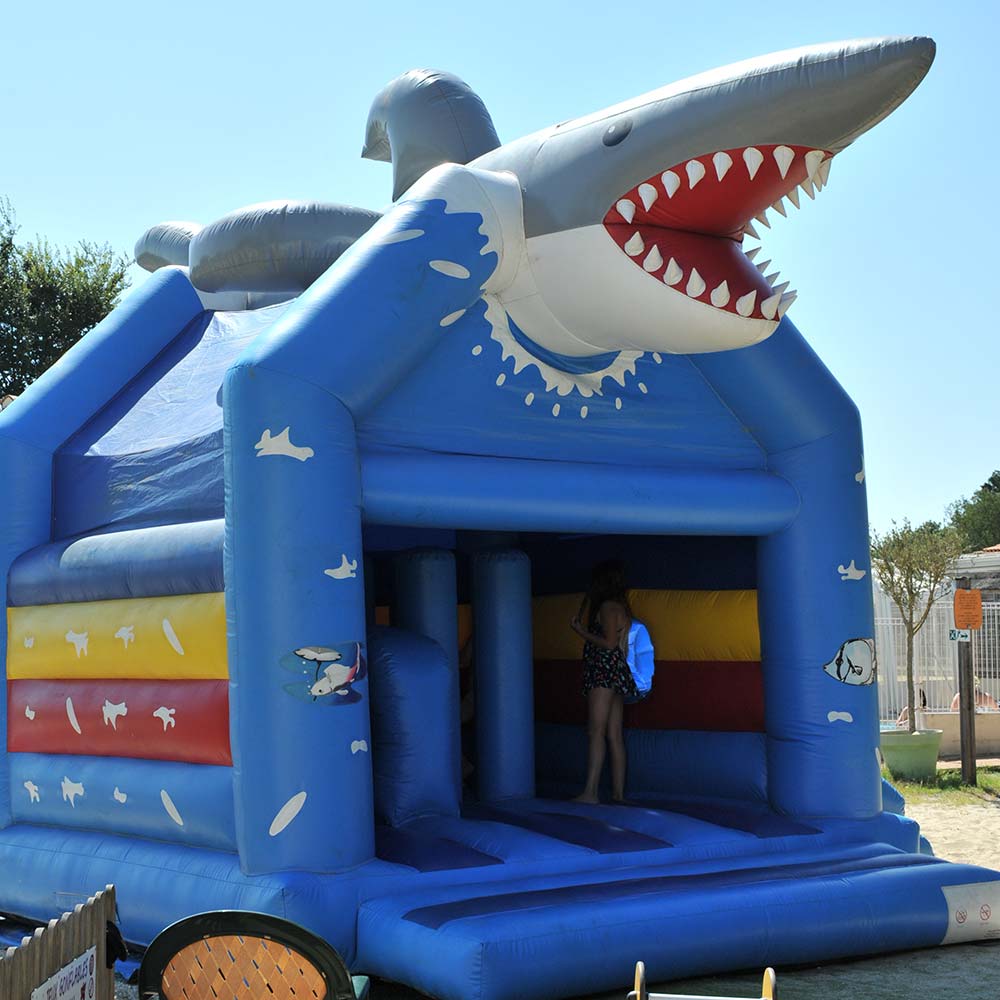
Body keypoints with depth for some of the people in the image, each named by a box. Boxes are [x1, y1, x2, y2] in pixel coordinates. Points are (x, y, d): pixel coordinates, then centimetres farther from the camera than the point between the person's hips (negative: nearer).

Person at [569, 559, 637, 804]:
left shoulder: (608, 606, -8)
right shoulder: (621, 606, 20)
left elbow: (609, 642, -16)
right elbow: (582, 617, 26)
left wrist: (581, 631, -7)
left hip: (604, 671, -10)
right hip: (616, 673, 10)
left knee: (596, 731, -15)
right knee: (614, 736, 7)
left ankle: (590, 792, -21)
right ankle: (618, 793, 6)